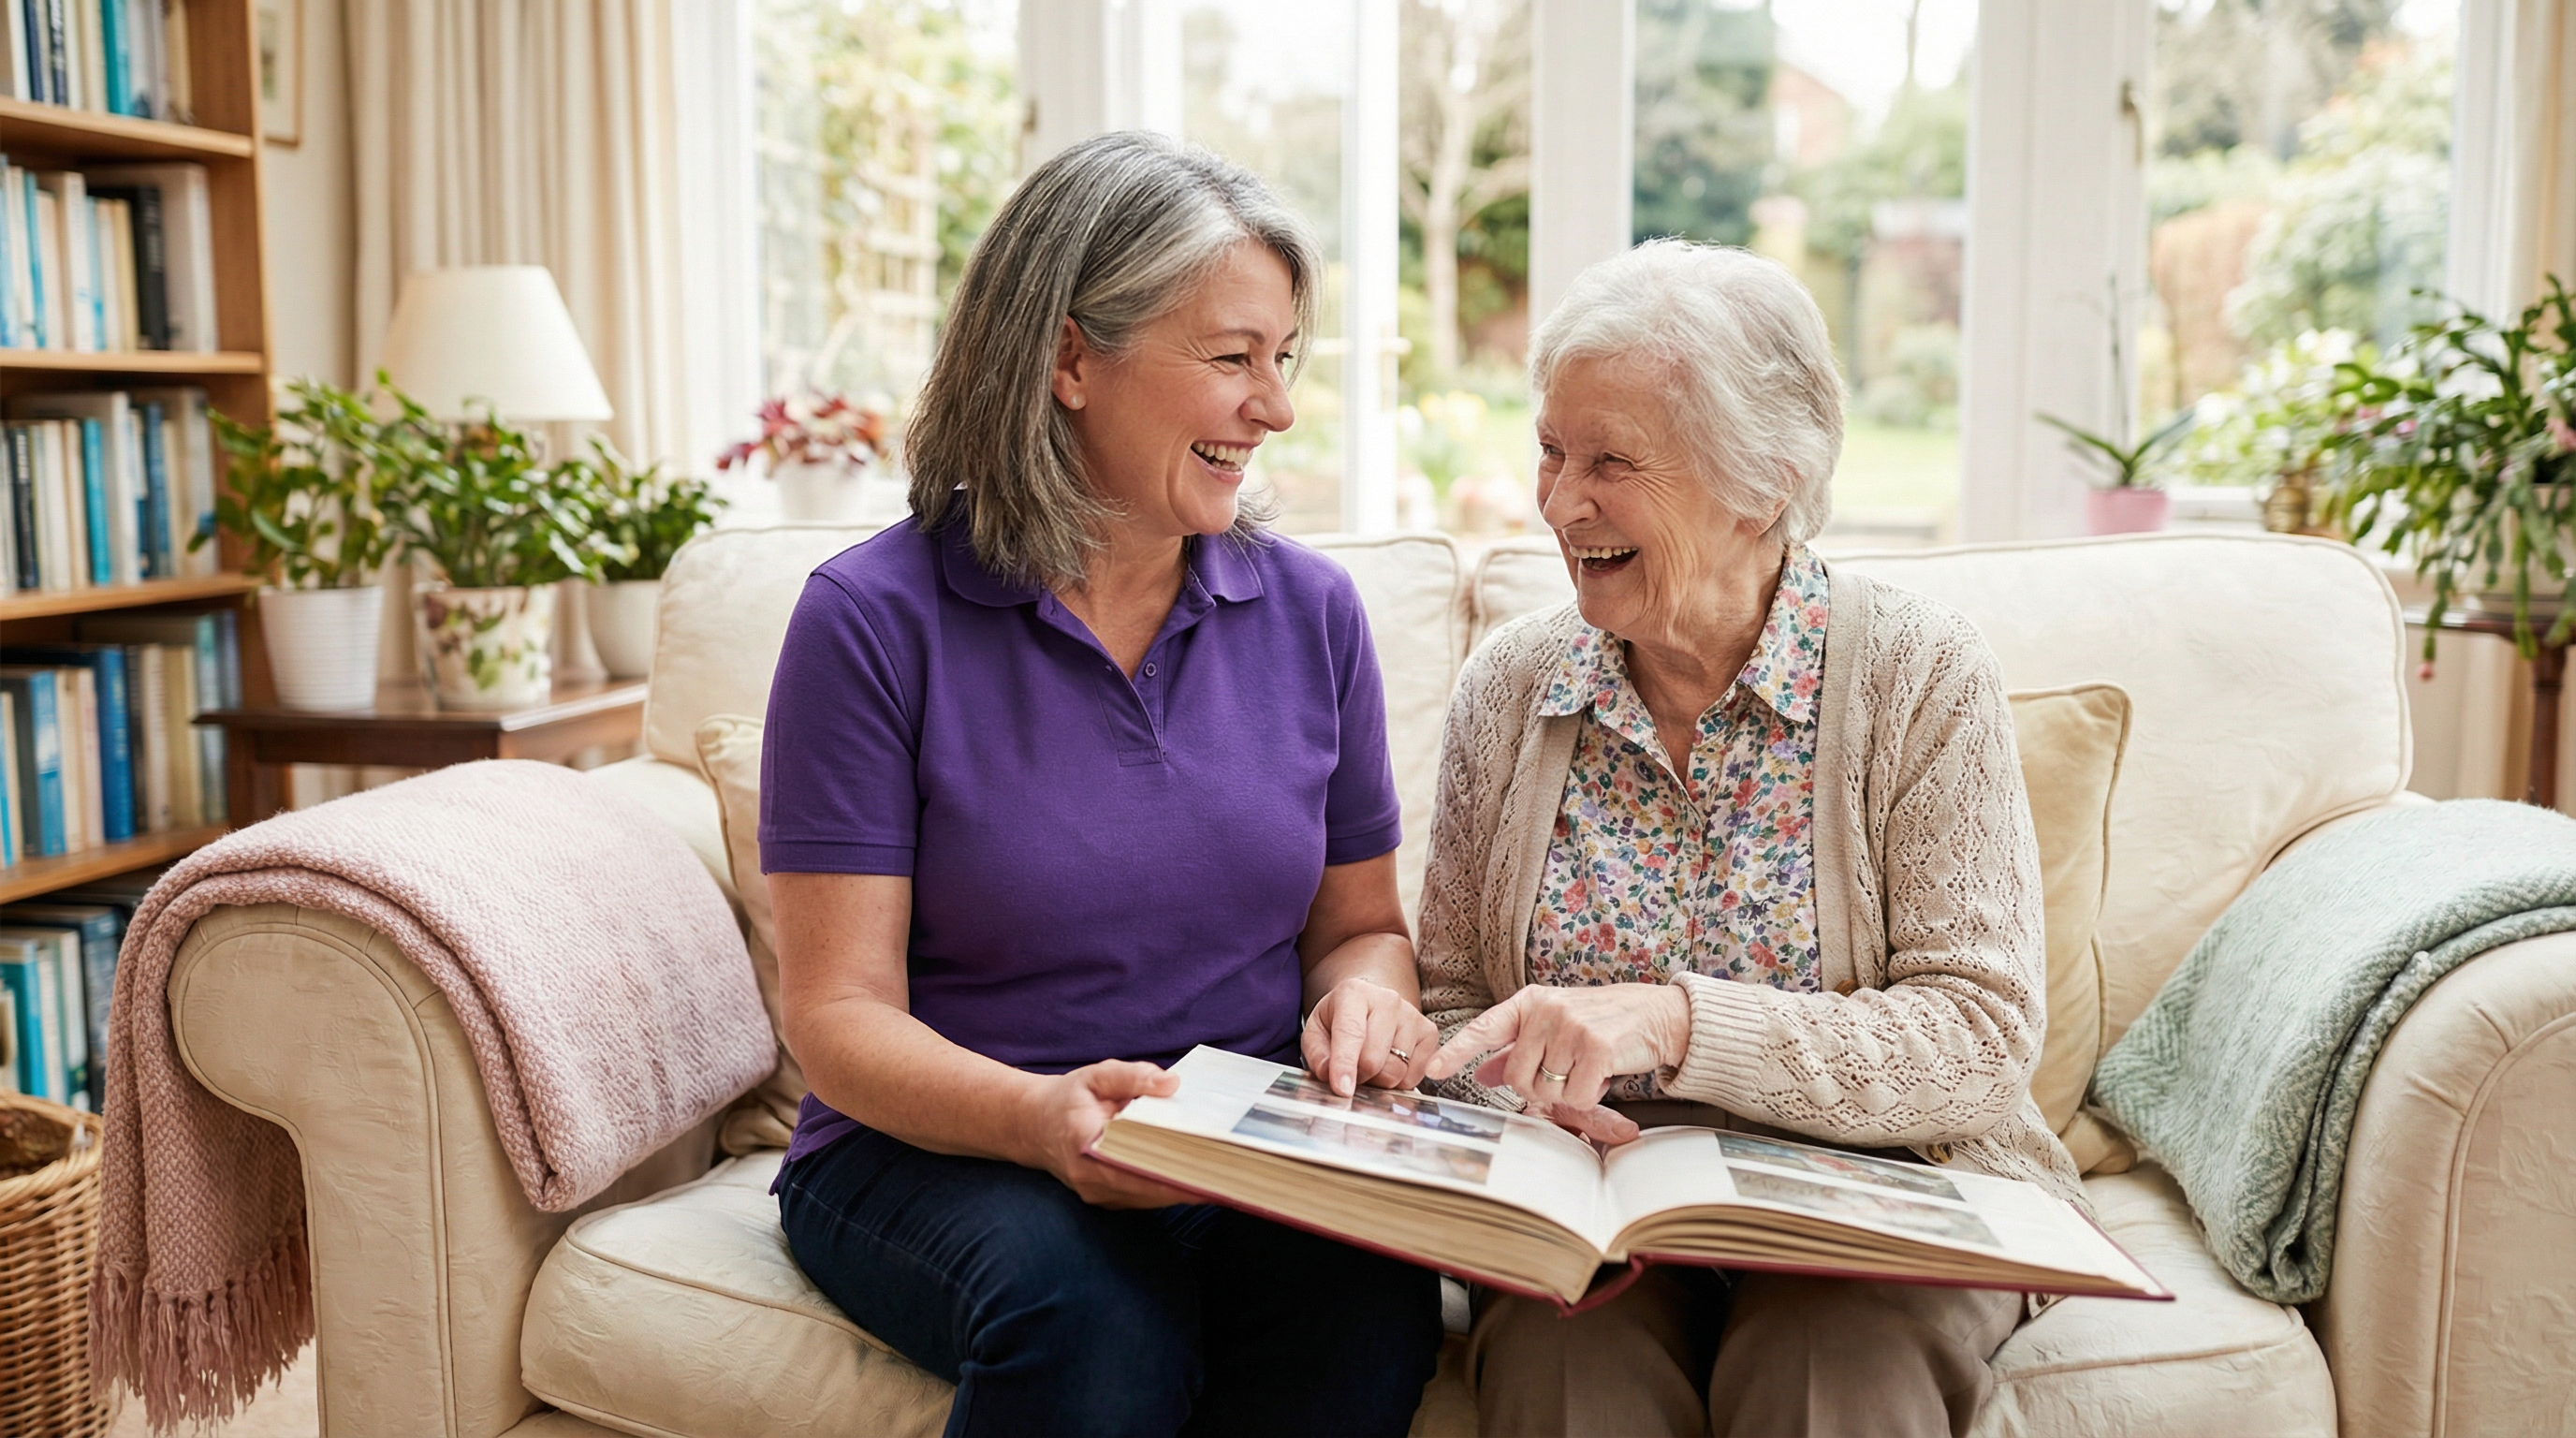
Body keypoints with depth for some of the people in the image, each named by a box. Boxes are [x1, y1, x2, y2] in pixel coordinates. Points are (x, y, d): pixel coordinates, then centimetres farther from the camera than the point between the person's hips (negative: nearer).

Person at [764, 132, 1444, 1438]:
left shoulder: (1310, 611, 6)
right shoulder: (876, 620, -7)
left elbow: (1359, 921, 15)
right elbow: (841, 1012, -9)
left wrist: (1365, 993, -10)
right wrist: (1040, 1118, -28)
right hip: (935, 1152, -3)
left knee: (1368, 1296, -29)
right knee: (1091, 1311, -35)